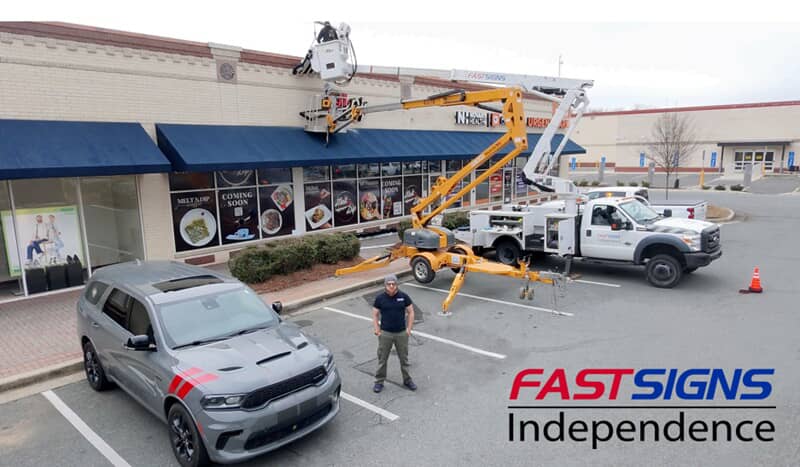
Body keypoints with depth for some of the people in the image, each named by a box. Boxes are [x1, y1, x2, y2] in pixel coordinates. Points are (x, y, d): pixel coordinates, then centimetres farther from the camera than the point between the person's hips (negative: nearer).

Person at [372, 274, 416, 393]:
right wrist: (377, 330, -4)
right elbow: (375, 314, 2)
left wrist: (409, 329, -2)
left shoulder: (403, 296, -5)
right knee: (382, 359, 7)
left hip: (402, 333, 1)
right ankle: (379, 381, 22)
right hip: (385, 334, -1)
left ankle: (407, 380, 30)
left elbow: (410, 312, 3)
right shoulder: (380, 298, -7)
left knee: (404, 358, 14)